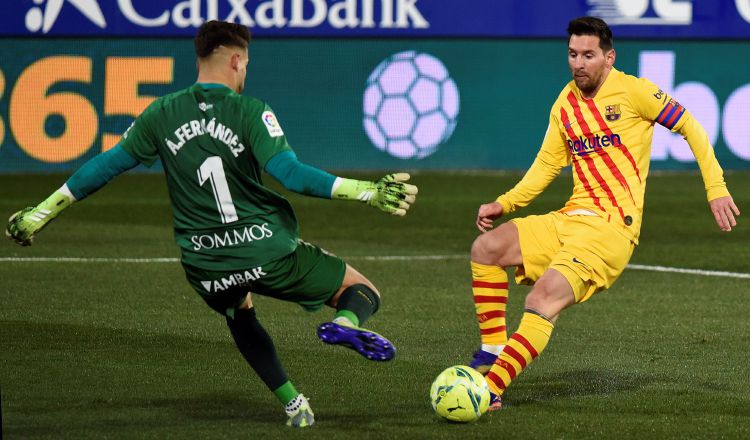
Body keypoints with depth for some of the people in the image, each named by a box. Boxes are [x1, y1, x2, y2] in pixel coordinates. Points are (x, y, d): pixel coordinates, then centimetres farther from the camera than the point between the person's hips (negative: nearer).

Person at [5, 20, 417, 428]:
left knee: (240, 315, 38)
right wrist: (368, 191, -20)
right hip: (269, 252, -4)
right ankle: (347, 323, -25)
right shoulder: (249, 112, -9)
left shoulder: (162, 115, 3)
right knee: (362, 291, 11)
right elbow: (290, 173, -19)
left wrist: (41, 212, 20)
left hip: (205, 267, 4)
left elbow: (107, 164, 10)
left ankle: (293, 405, 25)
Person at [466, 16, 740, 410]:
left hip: (612, 227, -7)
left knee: (543, 299, -27)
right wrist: (504, 203, 7)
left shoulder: (632, 92, -5)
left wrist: (716, 189, -3)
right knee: (486, 247, -10)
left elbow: (690, 128, 3)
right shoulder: (564, 106, 13)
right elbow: (547, 165, 21)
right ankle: (492, 351, -4)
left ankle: (489, 390, -32)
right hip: (569, 219, 7)